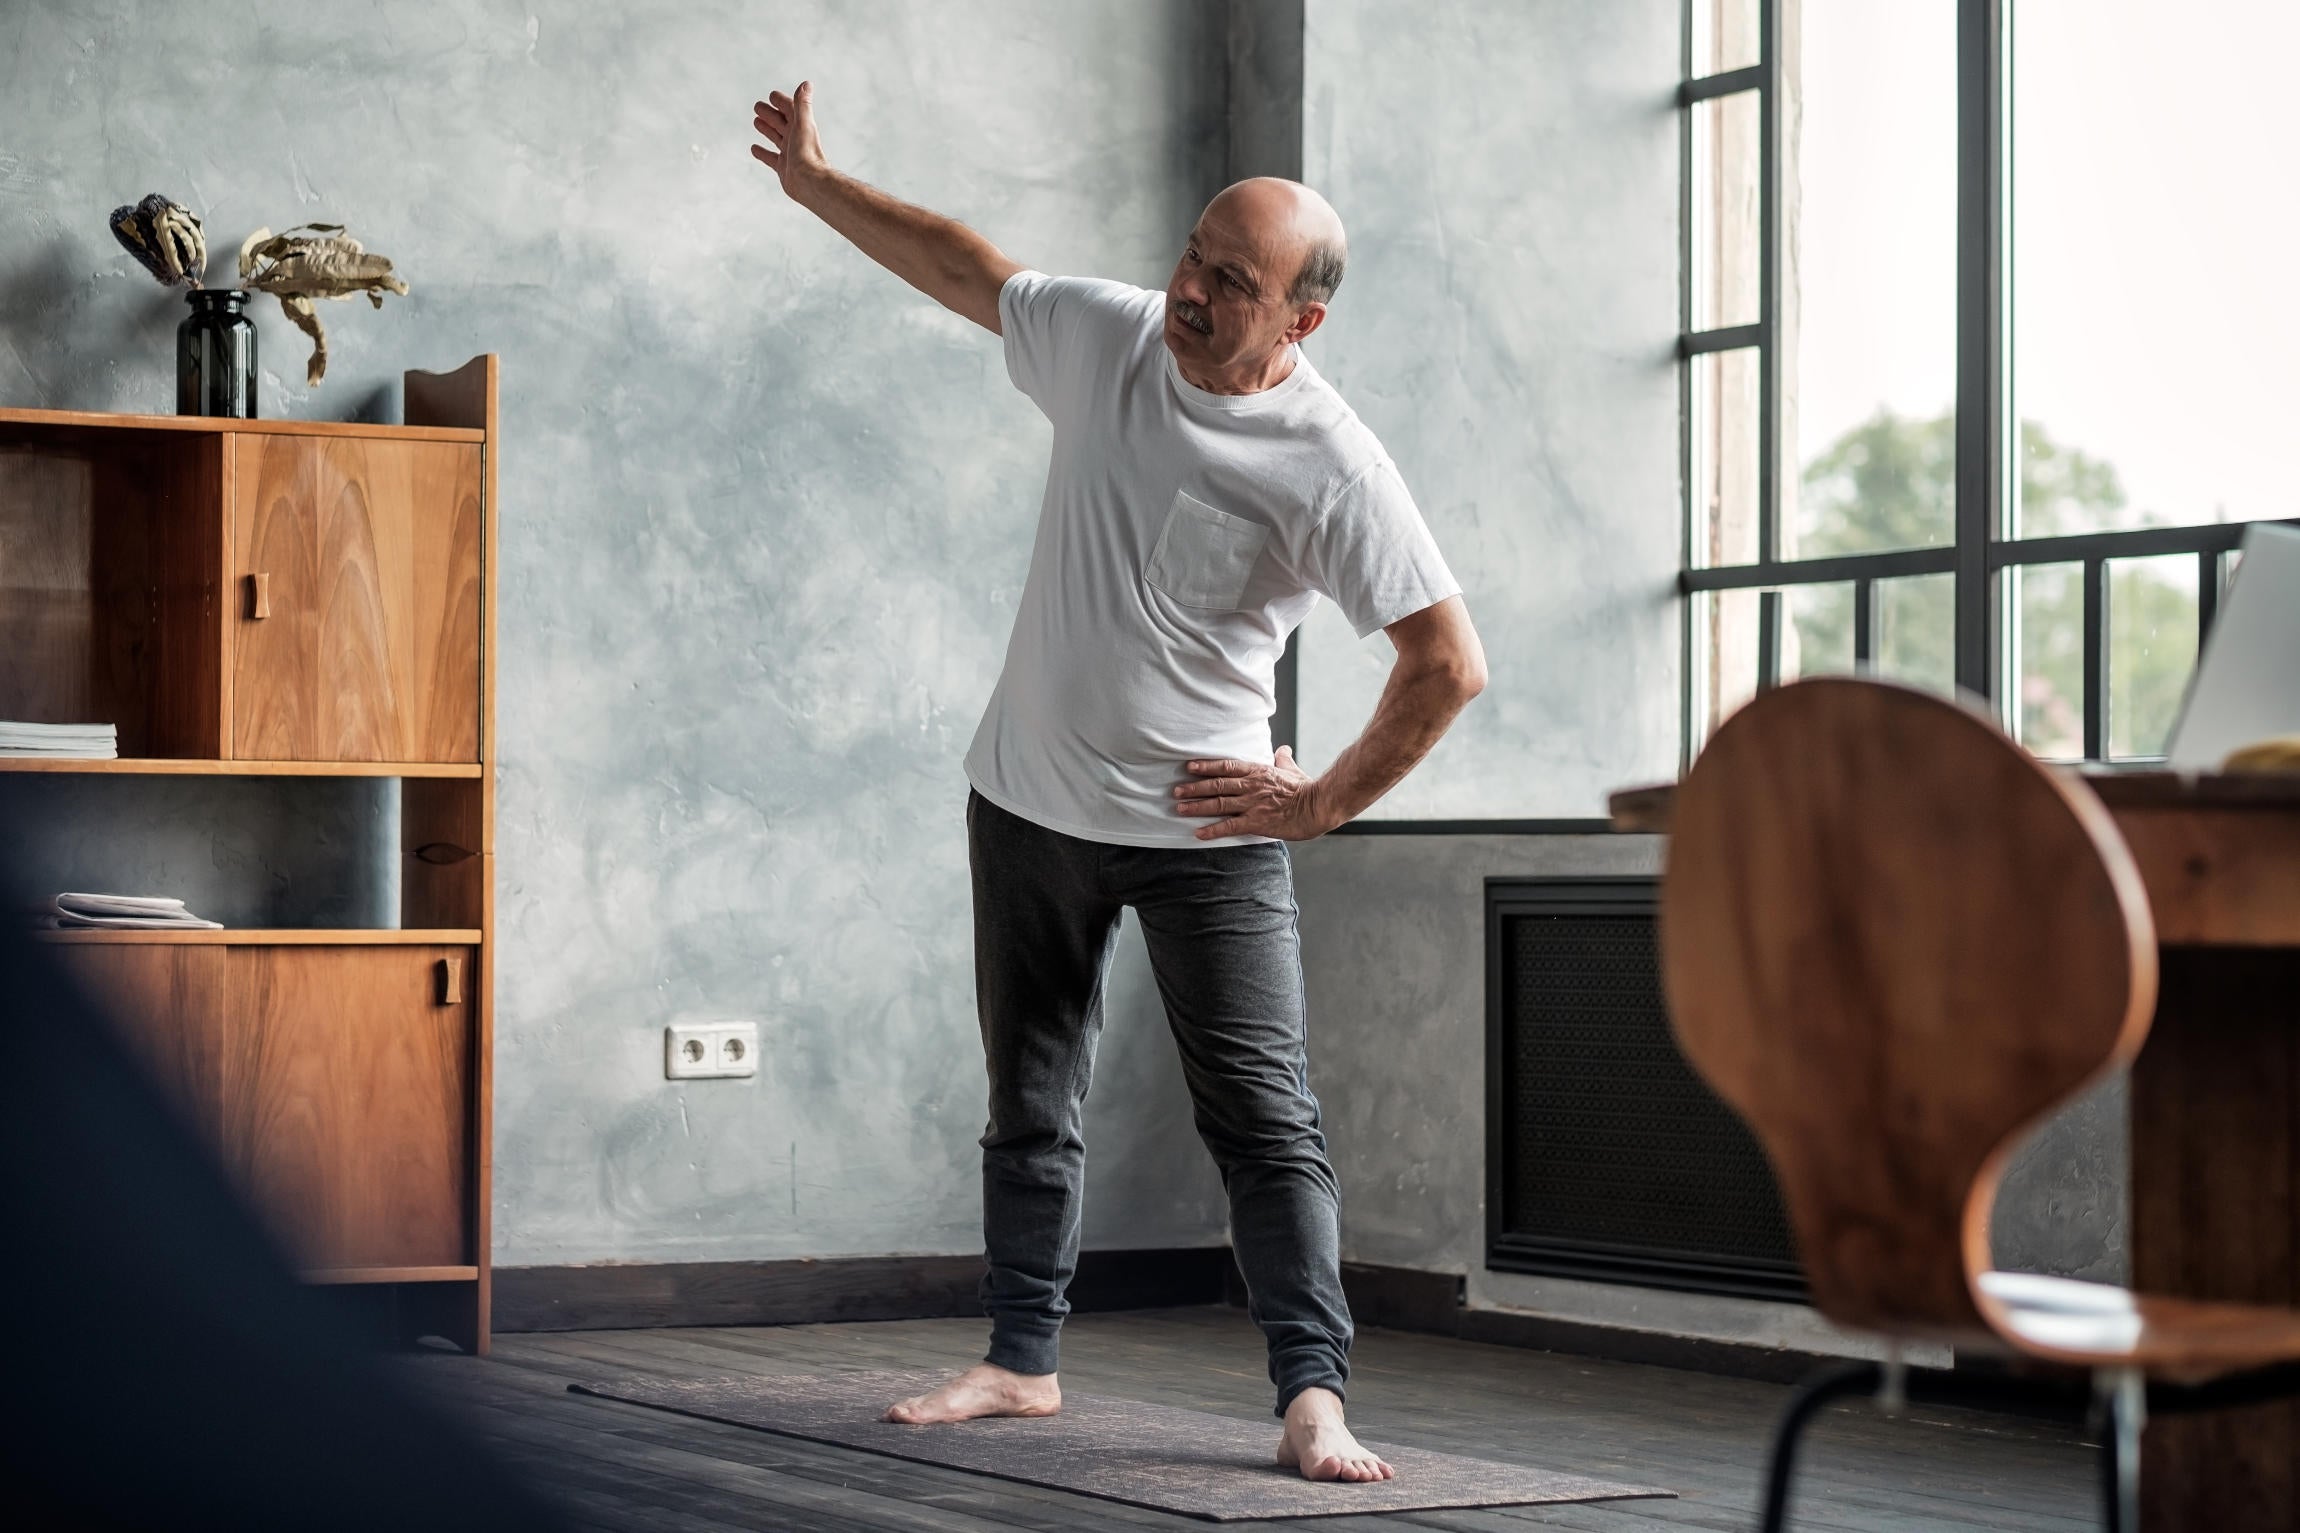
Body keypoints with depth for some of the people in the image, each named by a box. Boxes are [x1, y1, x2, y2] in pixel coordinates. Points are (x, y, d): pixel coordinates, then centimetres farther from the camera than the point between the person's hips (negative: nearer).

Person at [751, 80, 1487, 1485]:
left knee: (1264, 1115, -9)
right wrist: (818, 182, 19)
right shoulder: (1106, 335, -3)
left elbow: (1451, 665, -17)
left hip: (1207, 831, -5)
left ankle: (1314, 1395, -9)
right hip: (1032, 802, 6)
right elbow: (964, 266, 16)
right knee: (1032, 1105, 14)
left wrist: (1326, 802, -12)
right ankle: (1024, 1359, 26)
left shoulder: (1332, 467, -19)